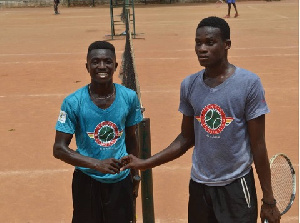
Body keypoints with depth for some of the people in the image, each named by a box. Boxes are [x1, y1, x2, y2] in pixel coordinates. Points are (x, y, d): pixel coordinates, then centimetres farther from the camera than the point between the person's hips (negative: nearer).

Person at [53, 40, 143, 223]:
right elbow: (59, 149, -13)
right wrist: (97, 164, -26)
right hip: (87, 182, -2)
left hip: (121, 181, 2)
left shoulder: (129, 97, -6)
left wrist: (135, 174, 13)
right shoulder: (73, 102, -14)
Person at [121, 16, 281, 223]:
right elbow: (187, 138, 8)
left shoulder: (249, 83, -11)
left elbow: (258, 144, -9)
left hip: (236, 185, -3)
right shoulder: (189, 85, 0)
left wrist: (268, 200, -6)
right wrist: (146, 163, 0)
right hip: (199, 185, 3)